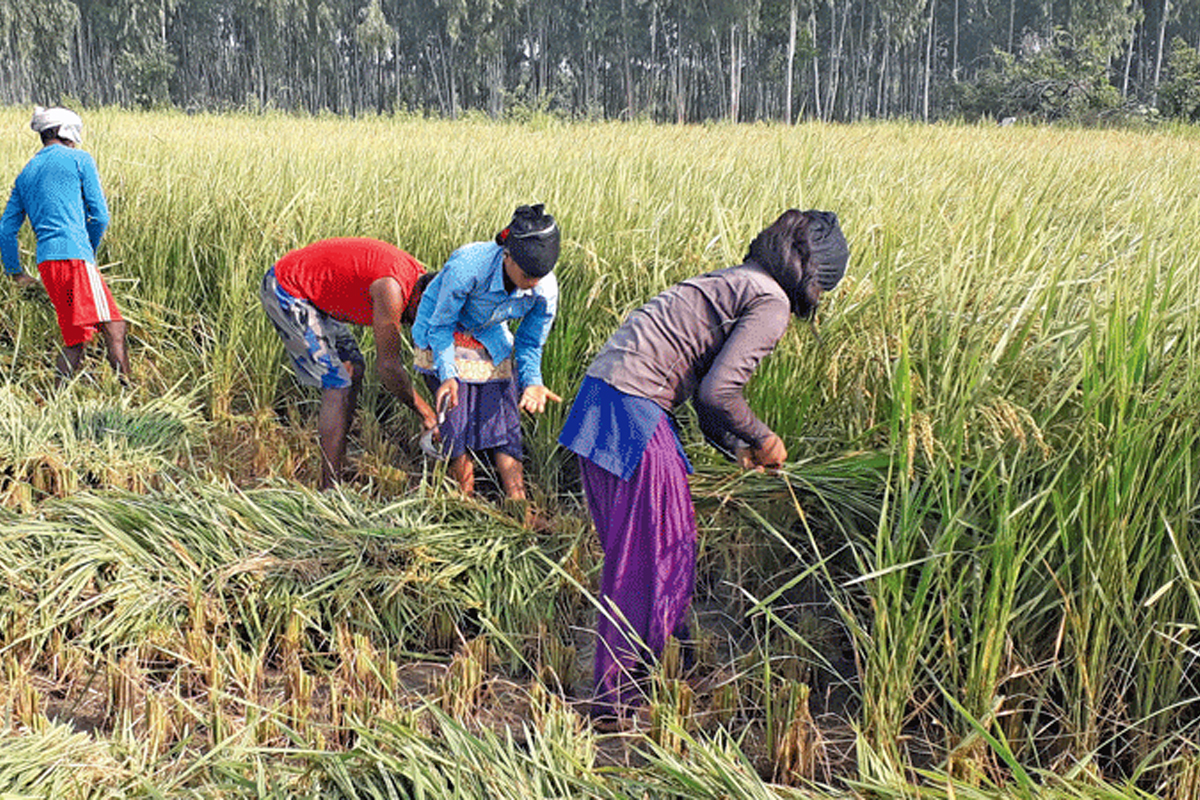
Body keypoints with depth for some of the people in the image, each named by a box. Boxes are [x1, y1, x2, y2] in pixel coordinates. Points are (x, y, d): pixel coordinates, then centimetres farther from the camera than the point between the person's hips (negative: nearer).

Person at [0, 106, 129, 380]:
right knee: (114, 327, -12)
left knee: (75, 339, 12)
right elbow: (100, 216, 0)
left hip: (46, 261, 7)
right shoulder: (79, 159, 6)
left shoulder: (25, 174, 23)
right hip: (74, 254, -7)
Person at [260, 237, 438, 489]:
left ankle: (336, 459, 18)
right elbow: (388, 367, -22)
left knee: (354, 368, 12)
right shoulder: (391, 289, -26)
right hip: (285, 291, -10)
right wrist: (426, 414, -14)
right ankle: (329, 489, -9)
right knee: (337, 385, -12)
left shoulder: (416, 275, 2)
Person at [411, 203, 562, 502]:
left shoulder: (545, 289, -24)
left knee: (504, 416, -8)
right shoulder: (468, 267, -37)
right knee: (457, 420, -14)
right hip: (442, 337, -3)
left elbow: (530, 343, -7)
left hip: (491, 340, 3)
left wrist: (532, 382, -24)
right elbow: (441, 325, -21)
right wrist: (447, 375, -31)